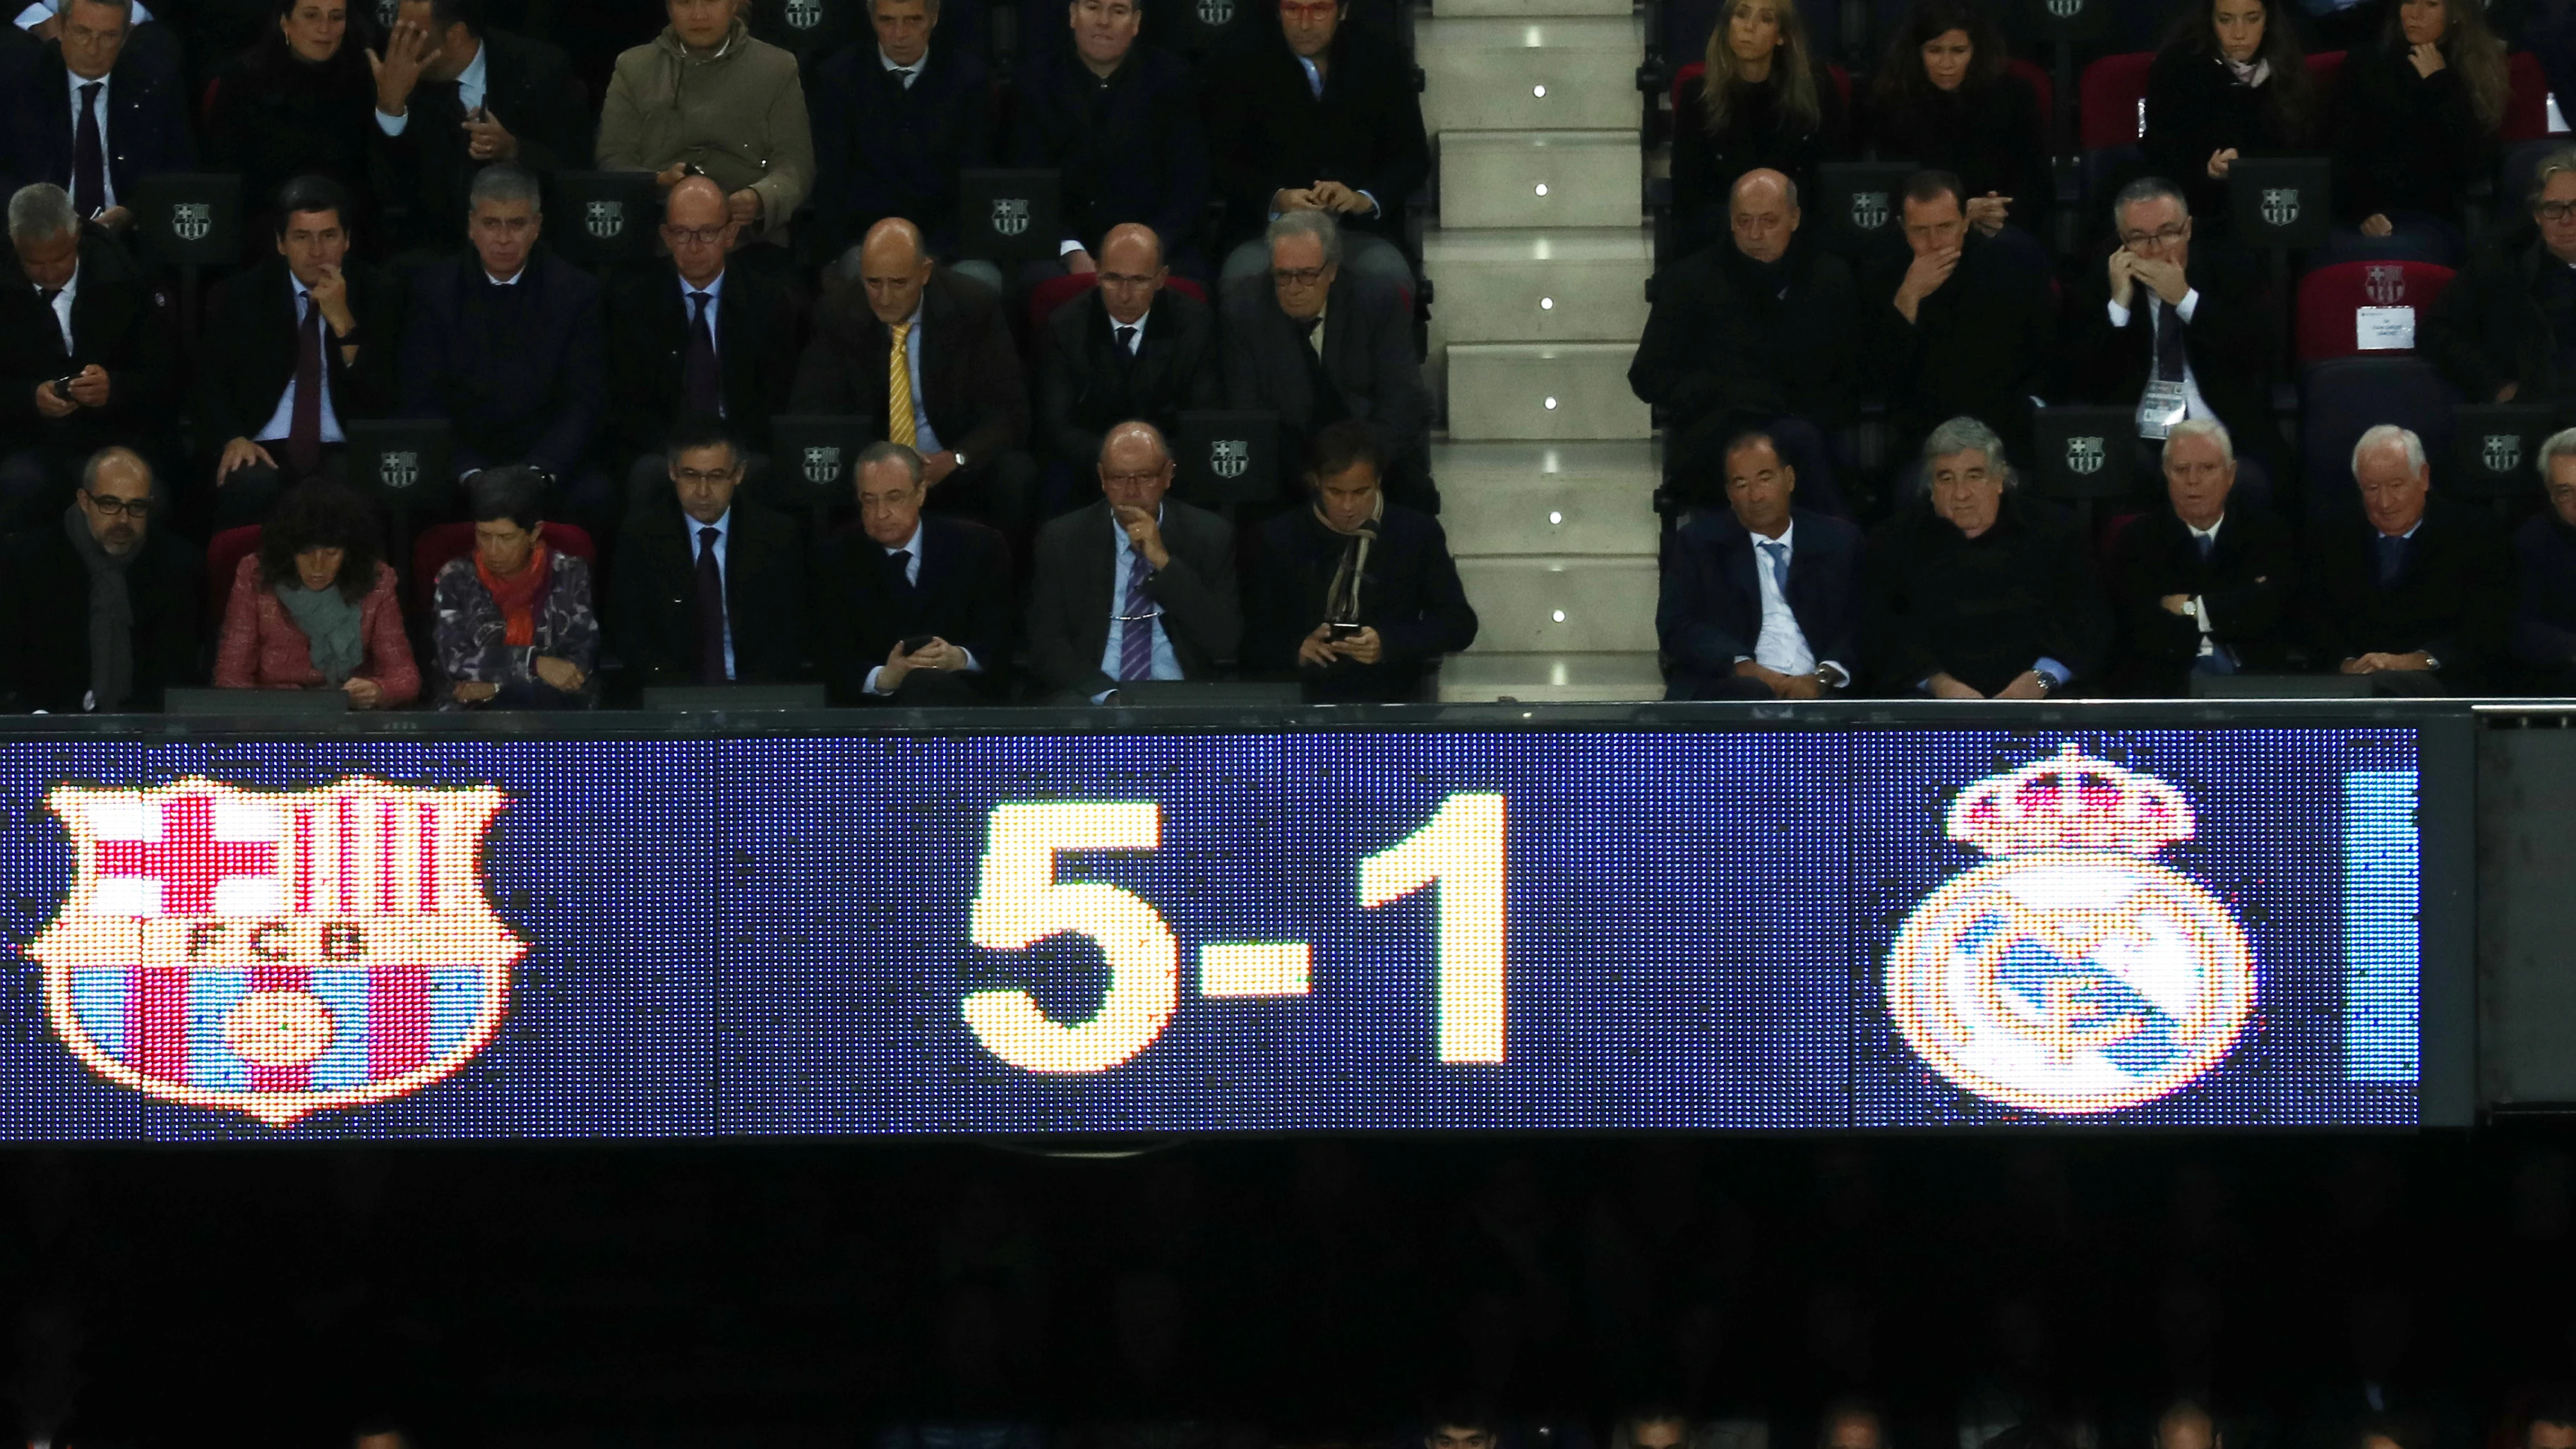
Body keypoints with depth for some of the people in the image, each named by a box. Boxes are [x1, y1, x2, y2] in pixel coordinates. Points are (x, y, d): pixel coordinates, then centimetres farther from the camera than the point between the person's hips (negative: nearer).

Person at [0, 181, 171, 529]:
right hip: (29, 444, 0)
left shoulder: (124, 279, 1)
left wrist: (115, 388, -18)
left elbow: (166, 378, 2)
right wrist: (30, 397, -16)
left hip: (117, 439, 0)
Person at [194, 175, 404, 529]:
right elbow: (211, 381, 12)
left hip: (343, 454, -1)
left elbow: (384, 397, 0)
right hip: (265, 450, 1)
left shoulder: (378, 292, 7)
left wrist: (343, 322, -12)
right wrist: (233, 438, -9)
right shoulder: (238, 296, 10)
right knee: (250, 485, -35)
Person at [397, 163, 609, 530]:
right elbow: (423, 402, 0)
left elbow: (584, 403, 0)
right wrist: (470, 473, -16)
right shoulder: (435, 290, 3)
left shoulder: (575, 291, 3)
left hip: (548, 461, 0)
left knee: (592, 499, -31)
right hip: (462, 456, 0)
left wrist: (539, 472, -16)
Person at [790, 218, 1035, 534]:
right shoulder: (839, 316, -3)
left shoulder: (974, 308, -7)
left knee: (1015, 478, -33)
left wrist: (956, 460, -28)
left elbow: (1008, 413, -8)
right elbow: (810, 411, -4)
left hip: (956, 470, -1)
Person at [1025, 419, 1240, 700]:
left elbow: (1226, 644, -2)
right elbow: (1046, 646, 1)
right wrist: (1107, 694, -17)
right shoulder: (1061, 540, 6)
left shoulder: (1211, 537, 5)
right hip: (1092, 705, 0)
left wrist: (1163, 562, -10)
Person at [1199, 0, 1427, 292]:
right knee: (1243, 276, -32)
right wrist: (1275, 199, -18)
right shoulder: (1238, 66, 6)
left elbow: (1413, 156, 7)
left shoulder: (1383, 63, 9)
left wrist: (1365, 199, -13)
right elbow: (1221, 161, 1)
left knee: (1388, 276, -30)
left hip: (1361, 229, 1)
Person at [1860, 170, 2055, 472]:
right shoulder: (1879, 283, 4)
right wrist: (1908, 299, -14)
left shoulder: (2016, 268, 3)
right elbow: (1879, 378, -6)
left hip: (2008, 439, 1)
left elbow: (2054, 362, 9)